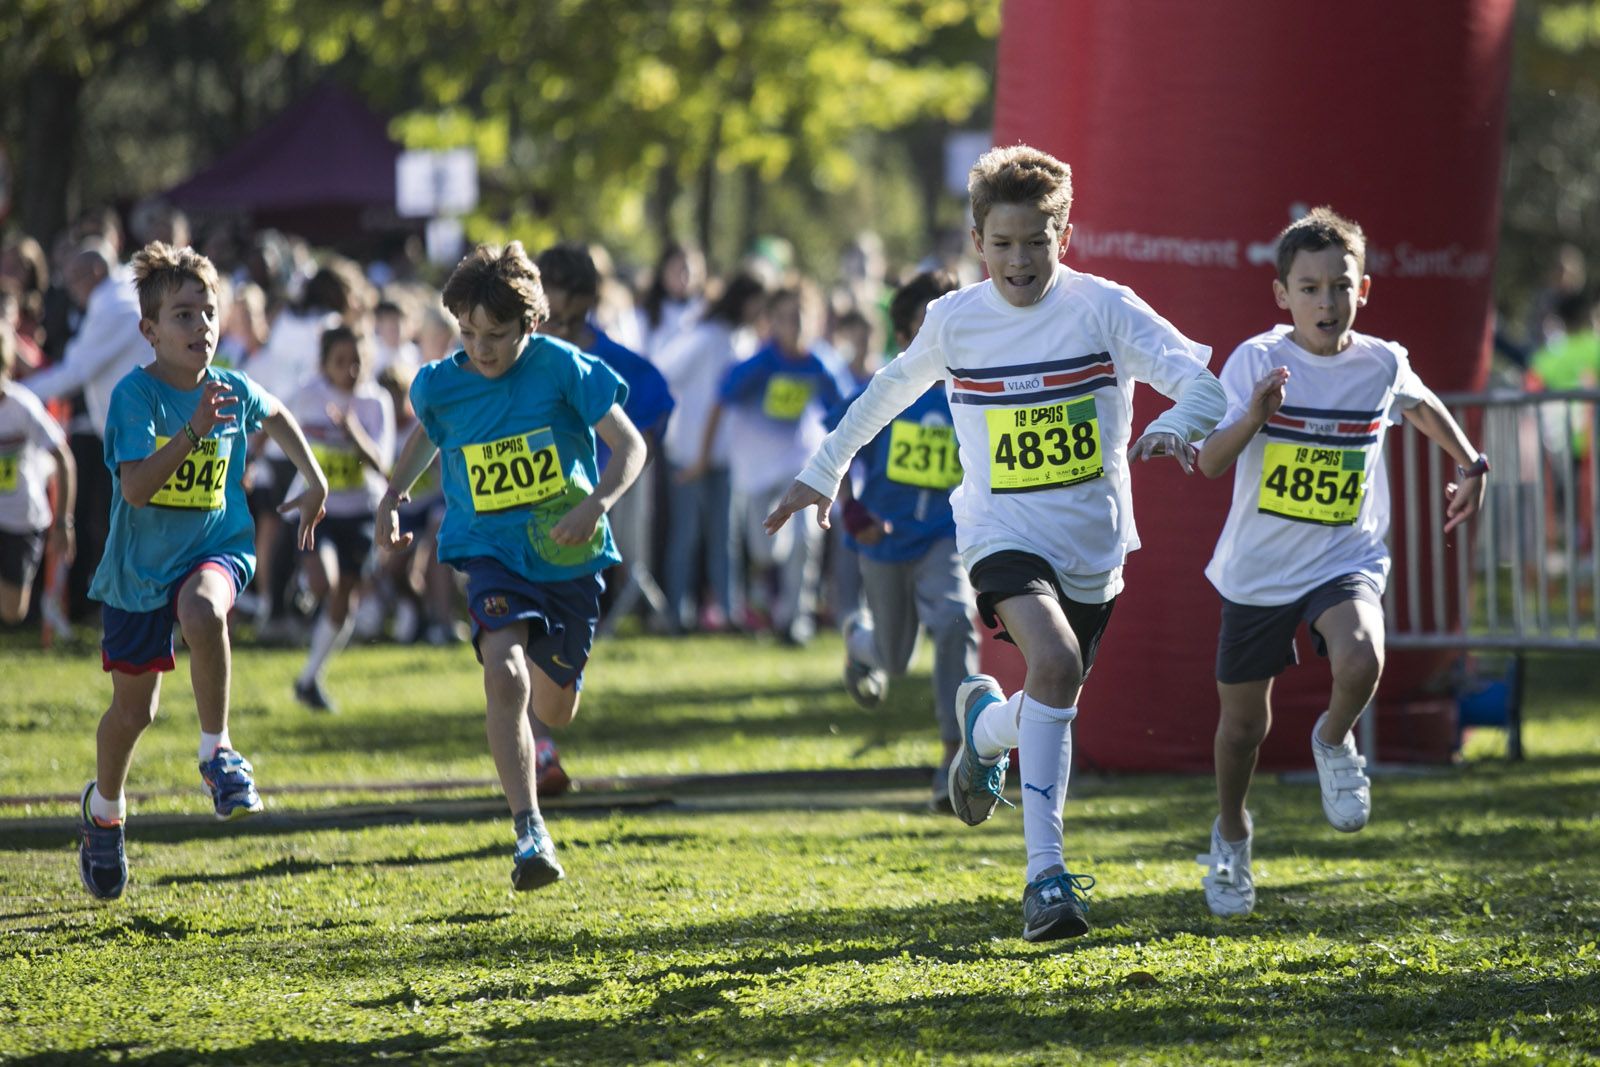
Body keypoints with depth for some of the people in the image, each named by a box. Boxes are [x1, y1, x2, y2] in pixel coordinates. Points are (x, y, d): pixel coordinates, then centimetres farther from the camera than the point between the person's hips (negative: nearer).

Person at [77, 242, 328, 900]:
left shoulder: (233, 391, -2)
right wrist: (193, 432, -35)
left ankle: (217, 752, -18)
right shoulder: (135, 395, -15)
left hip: (216, 547, 1)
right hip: (139, 566, -1)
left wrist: (315, 482, 22)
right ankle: (104, 808, 39)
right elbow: (135, 487, -27)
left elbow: (276, 417, 23)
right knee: (132, 709, 9)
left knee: (201, 611, -36)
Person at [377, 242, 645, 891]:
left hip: (567, 557, 0)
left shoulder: (562, 368, -12)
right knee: (505, 674, -29)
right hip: (490, 551, 0)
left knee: (554, 712, 15)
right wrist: (392, 497, 8)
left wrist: (598, 503, -27)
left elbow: (629, 446, -10)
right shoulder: (440, 385, -4)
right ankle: (530, 834, -27)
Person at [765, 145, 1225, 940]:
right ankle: (1046, 874, -27)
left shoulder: (1103, 309, -8)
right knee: (1053, 663, -28)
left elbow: (1200, 381, -17)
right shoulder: (955, 321, -1)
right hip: (1004, 531, -2)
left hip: (1093, 544, 2)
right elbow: (892, 390, 19)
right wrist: (823, 471, 23)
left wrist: (1174, 427, -39)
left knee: (1051, 708, 10)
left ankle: (984, 725, 50)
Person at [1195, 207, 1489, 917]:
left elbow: (1423, 407, 20)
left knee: (1360, 661, -30)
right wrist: (1252, 419, -38)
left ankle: (1334, 739, 4)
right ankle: (1231, 835, 39)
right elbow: (1210, 464, -21)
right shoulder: (1257, 360, -13)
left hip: (1345, 560, 0)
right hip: (1257, 567, 0)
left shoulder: (1382, 365, -5)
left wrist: (1470, 466, 20)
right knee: (1243, 721, 11)